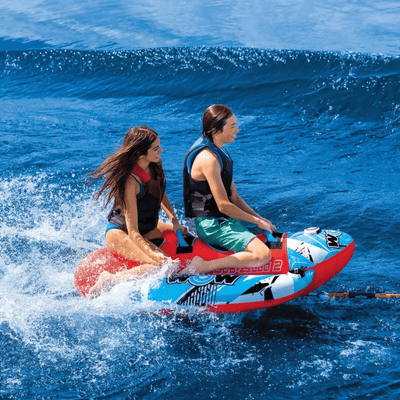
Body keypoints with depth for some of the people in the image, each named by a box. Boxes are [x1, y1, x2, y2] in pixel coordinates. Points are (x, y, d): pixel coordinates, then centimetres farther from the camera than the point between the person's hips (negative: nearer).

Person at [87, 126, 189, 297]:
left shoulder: (155, 165, -7)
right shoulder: (130, 181, -30)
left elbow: (160, 193, 15)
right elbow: (132, 231, -32)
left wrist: (174, 221, 1)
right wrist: (154, 255, -45)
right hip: (120, 233, -9)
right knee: (163, 265, -28)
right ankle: (109, 280, -16)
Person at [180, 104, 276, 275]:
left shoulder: (220, 152, 12)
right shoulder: (208, 159, -20)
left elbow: (235, 198, 15)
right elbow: (223, 205, -21)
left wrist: (260, 220, 6)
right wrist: (256, 221, -11)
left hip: (224, 220, 10)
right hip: (212, 225, -10)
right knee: (263, 254, -25)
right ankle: (201, 267, -20)